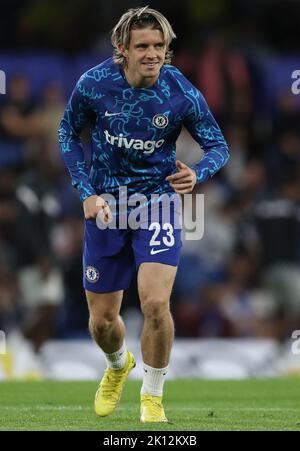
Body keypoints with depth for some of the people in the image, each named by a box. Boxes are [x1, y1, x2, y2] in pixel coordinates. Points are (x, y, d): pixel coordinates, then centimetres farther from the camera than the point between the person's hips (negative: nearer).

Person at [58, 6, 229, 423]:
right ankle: (118, 365, 45)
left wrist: (197, 175, -27)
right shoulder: (94, 84, -14)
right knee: (101, 319, 8)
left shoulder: (182, 94, -17)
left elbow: (218, 145, -5)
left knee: (155, 303, -21)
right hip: (104, 206, 2)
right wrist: (86, 192, -5)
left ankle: (152, 396, 2)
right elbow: (68, 131, 4)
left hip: (158, 200, -2)